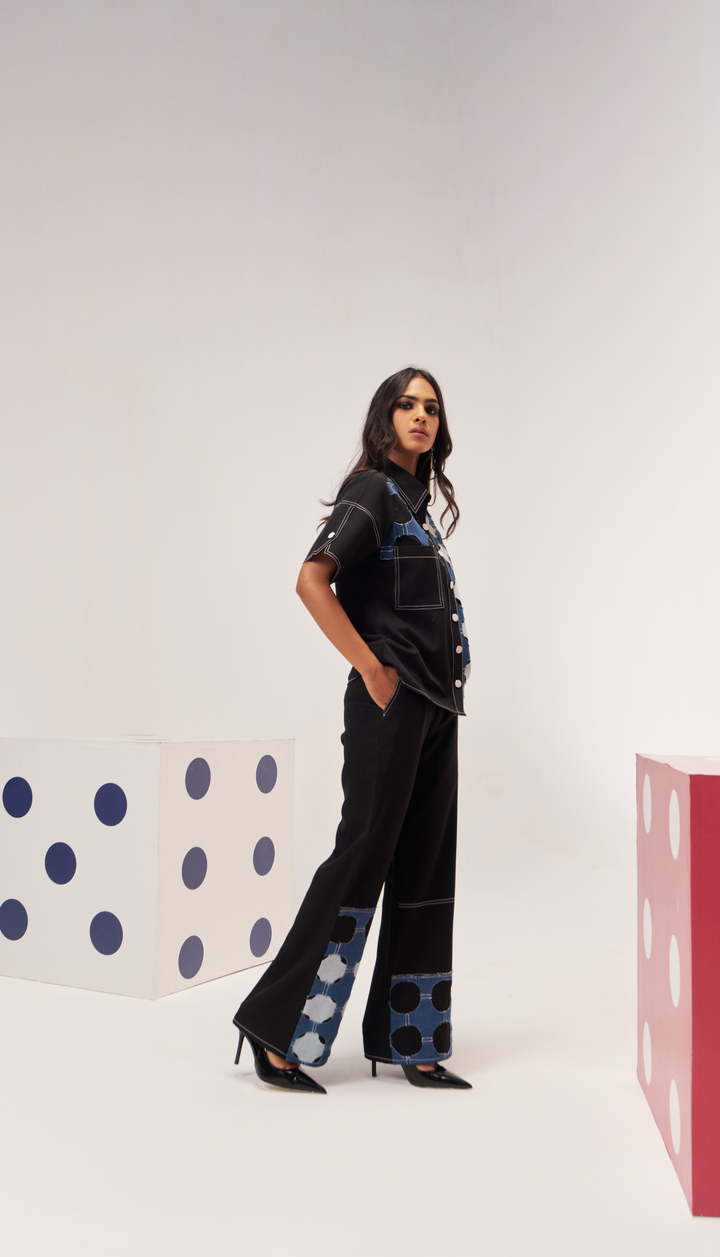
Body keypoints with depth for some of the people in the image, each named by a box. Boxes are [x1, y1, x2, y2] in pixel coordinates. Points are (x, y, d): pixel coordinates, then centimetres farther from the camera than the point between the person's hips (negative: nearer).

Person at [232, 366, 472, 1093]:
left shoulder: (418, 500, 19)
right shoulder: (372, 491, -7)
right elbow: (313, 581, -20)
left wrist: (443, 681, 14)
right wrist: (372, 671, -18)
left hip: (436, 707, 9)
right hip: (393, 704, -8)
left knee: (424, 868, 9)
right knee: (363, 857, -7)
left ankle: (409, 1044, 18)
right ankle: (279, 1029, 3)